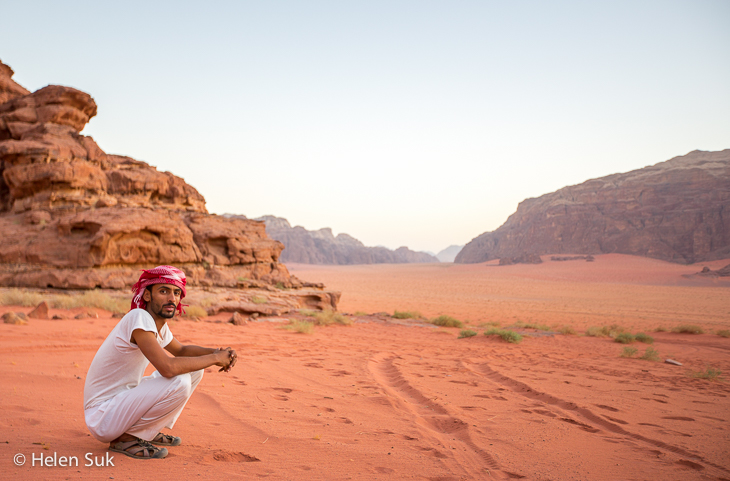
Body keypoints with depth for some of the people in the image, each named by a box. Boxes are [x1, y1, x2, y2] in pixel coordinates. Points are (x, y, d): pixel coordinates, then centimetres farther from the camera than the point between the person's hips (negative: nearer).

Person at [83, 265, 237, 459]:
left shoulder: (160, 325, 4)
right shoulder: (139, 317, -23)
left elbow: (181, 350, 22)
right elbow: (167, 367, -34)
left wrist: (216, 352, 2)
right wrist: (214, 358, -21)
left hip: (123, 402, 9)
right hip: (101, 419, -9)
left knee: (194, 369, 8)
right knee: (179, 382, -27)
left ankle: (148, 432, 11)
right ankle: (126, 438, -8)